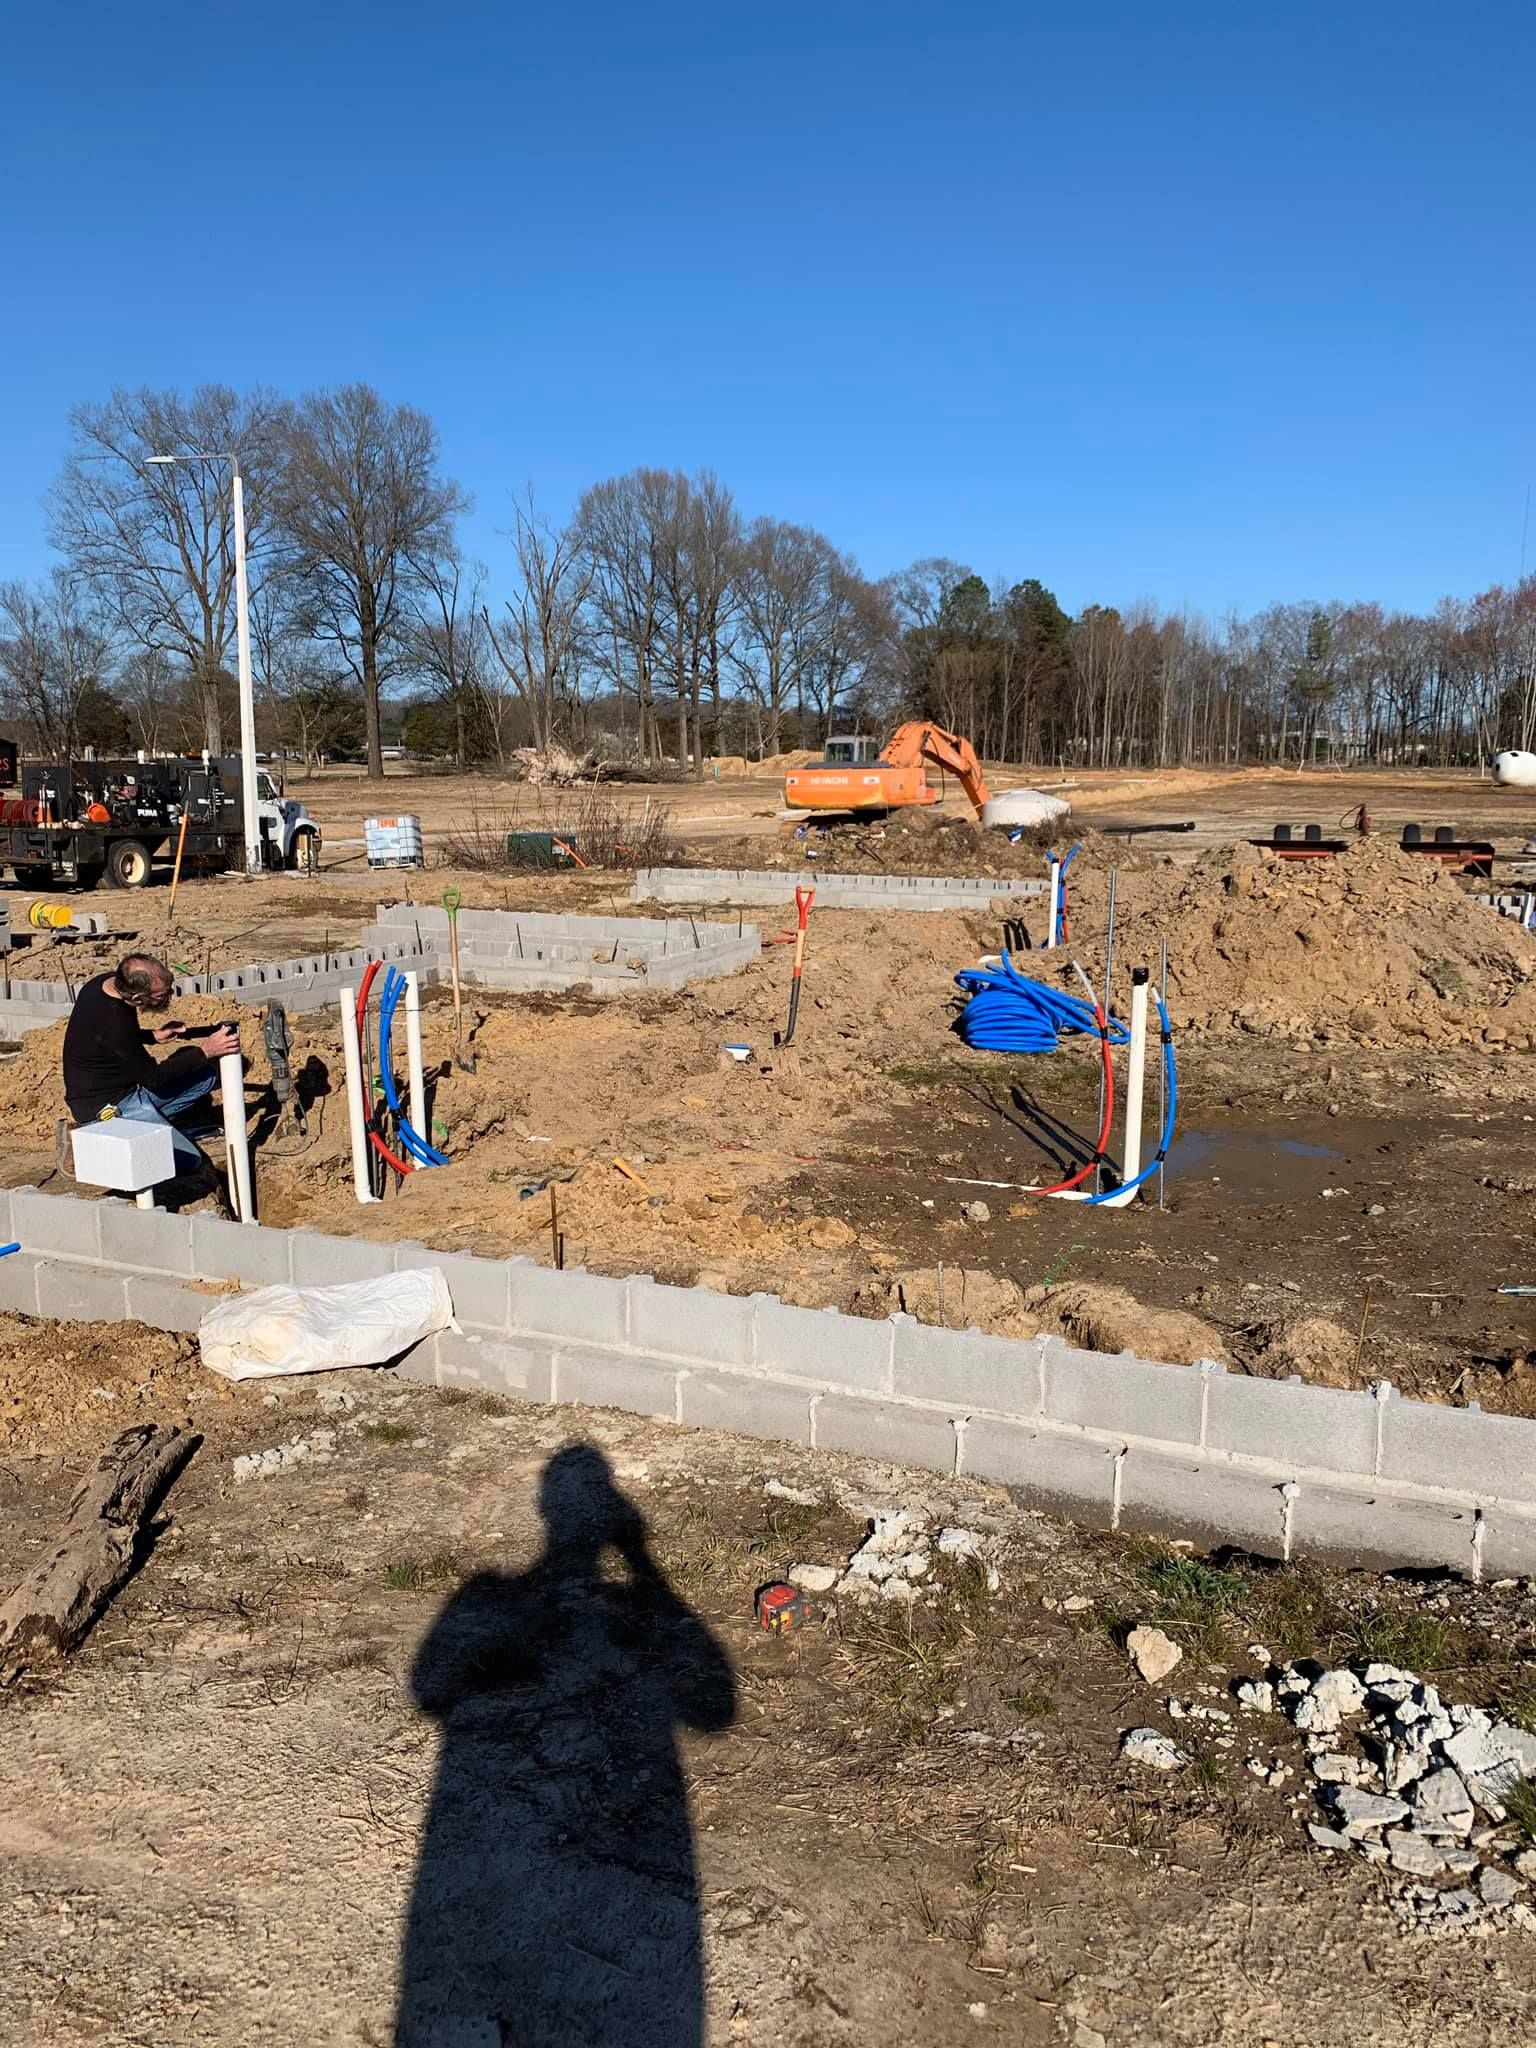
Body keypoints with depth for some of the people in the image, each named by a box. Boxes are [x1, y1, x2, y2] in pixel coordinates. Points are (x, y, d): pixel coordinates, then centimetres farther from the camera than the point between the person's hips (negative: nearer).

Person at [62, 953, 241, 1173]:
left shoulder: (107, 982, -4)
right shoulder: (112, 1022, -30)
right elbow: (152, 1077, -19)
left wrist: (152, 1036, 0)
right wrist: (206, 1051, -20)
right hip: (104, 1108, -9)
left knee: (206, 1074, 6)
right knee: (188, 1161, -15)